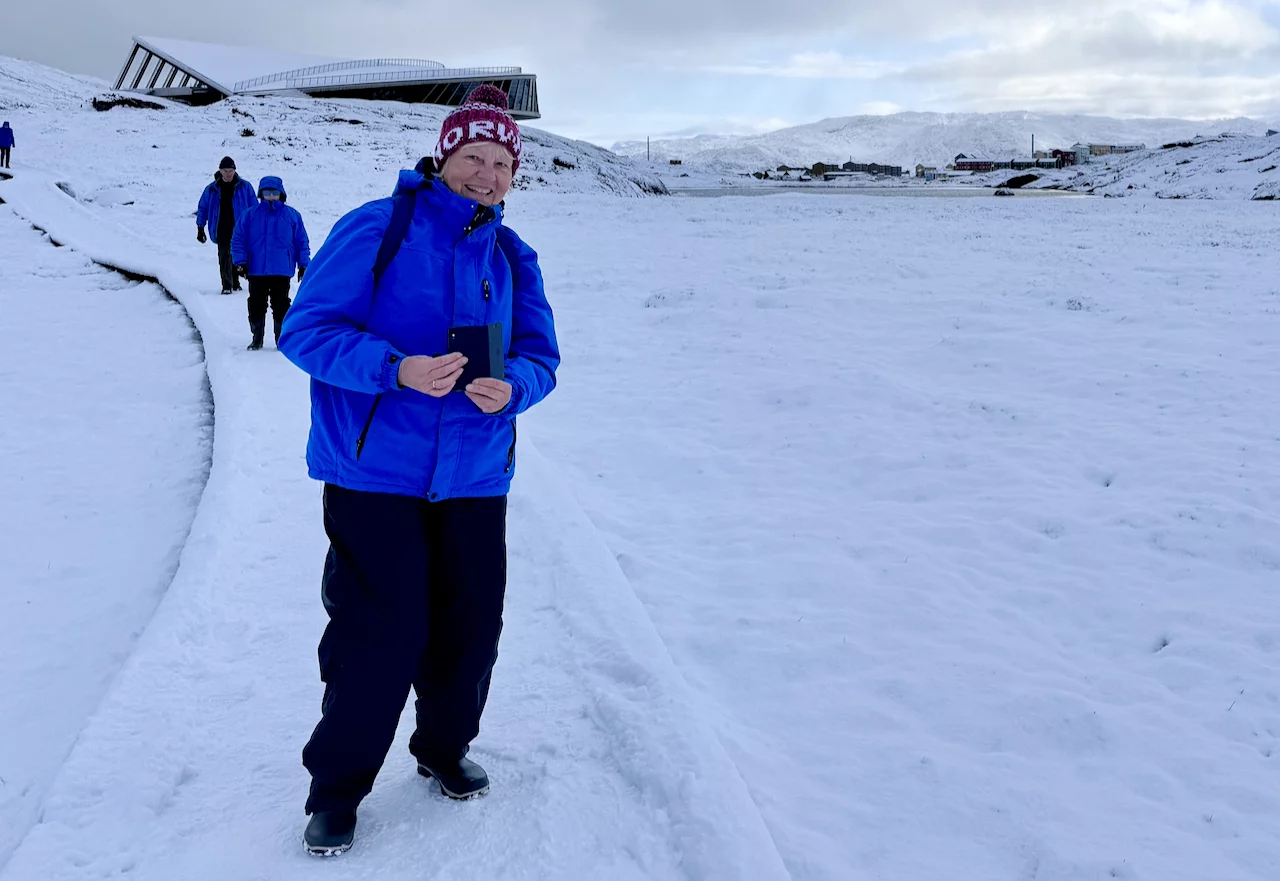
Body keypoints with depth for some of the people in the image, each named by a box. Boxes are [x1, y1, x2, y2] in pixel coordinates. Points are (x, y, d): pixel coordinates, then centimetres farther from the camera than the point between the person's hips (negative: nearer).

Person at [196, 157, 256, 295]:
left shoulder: (245, 187, 2)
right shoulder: (212, 189, 5)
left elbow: (254, 207, 7)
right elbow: (202, 208, 13)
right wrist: (200, 229, 9)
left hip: (239, 228, 0)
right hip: (221, 230, 0)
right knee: (224, 255, -12)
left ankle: (235, 283, 24)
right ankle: (226, 285, -14)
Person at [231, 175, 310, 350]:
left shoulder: (292, 215, 3)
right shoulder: (250, 215, 2)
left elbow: (302, 242, 7)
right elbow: (238, 239, 4)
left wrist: (303, 264, 3)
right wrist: (240, 262, -4)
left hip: (282, 271, -1)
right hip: (256, 271, 1)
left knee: (281, 306, 5)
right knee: (256, 305, 7)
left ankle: (282, 338, 14)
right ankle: (257, 338, 18)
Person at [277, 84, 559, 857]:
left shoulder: (513, 257, 9)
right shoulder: (376, 229, -7)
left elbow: (539, 354, 8)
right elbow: (306, 329, -10)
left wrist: (510, 386, -16)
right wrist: (396, 370, -25)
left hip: (475, 478, 5)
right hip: (373, 473, -5)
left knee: (470, 627, 11)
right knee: (380, 637, -4)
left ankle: (445, 748, 38)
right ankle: (337, 786, 20)